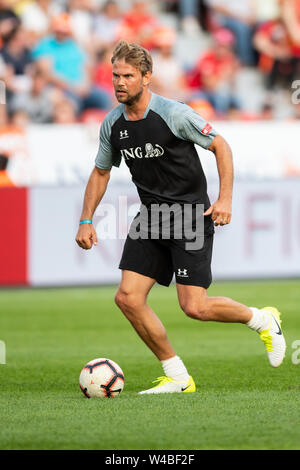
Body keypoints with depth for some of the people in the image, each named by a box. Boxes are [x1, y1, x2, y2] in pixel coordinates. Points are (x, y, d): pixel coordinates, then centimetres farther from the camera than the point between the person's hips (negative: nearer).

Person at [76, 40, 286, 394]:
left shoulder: (174, 114, -16)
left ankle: (262, 320, 16)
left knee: (194, 307, -13)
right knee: (128, 298, -7)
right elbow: (101, 172, 16)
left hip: (191, 213, -6)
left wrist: (225, 199, -18)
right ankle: (177, 377, 6)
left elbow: (220, 146, -9)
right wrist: (86, 221, 8)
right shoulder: (113, 124, 2)